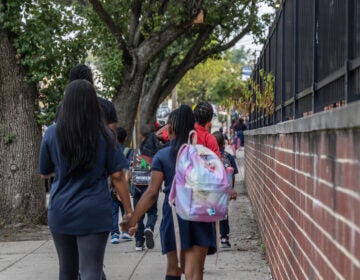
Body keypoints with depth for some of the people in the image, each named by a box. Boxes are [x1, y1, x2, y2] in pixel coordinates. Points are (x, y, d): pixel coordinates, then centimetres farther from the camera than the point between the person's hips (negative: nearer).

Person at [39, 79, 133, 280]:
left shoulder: (52, 133, -1)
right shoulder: (104, 135, -4)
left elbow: (45, 173, 10)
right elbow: (117, 176, -4)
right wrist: (129, 210, 4)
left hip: (61, 212, 2)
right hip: (94, 213, -2)